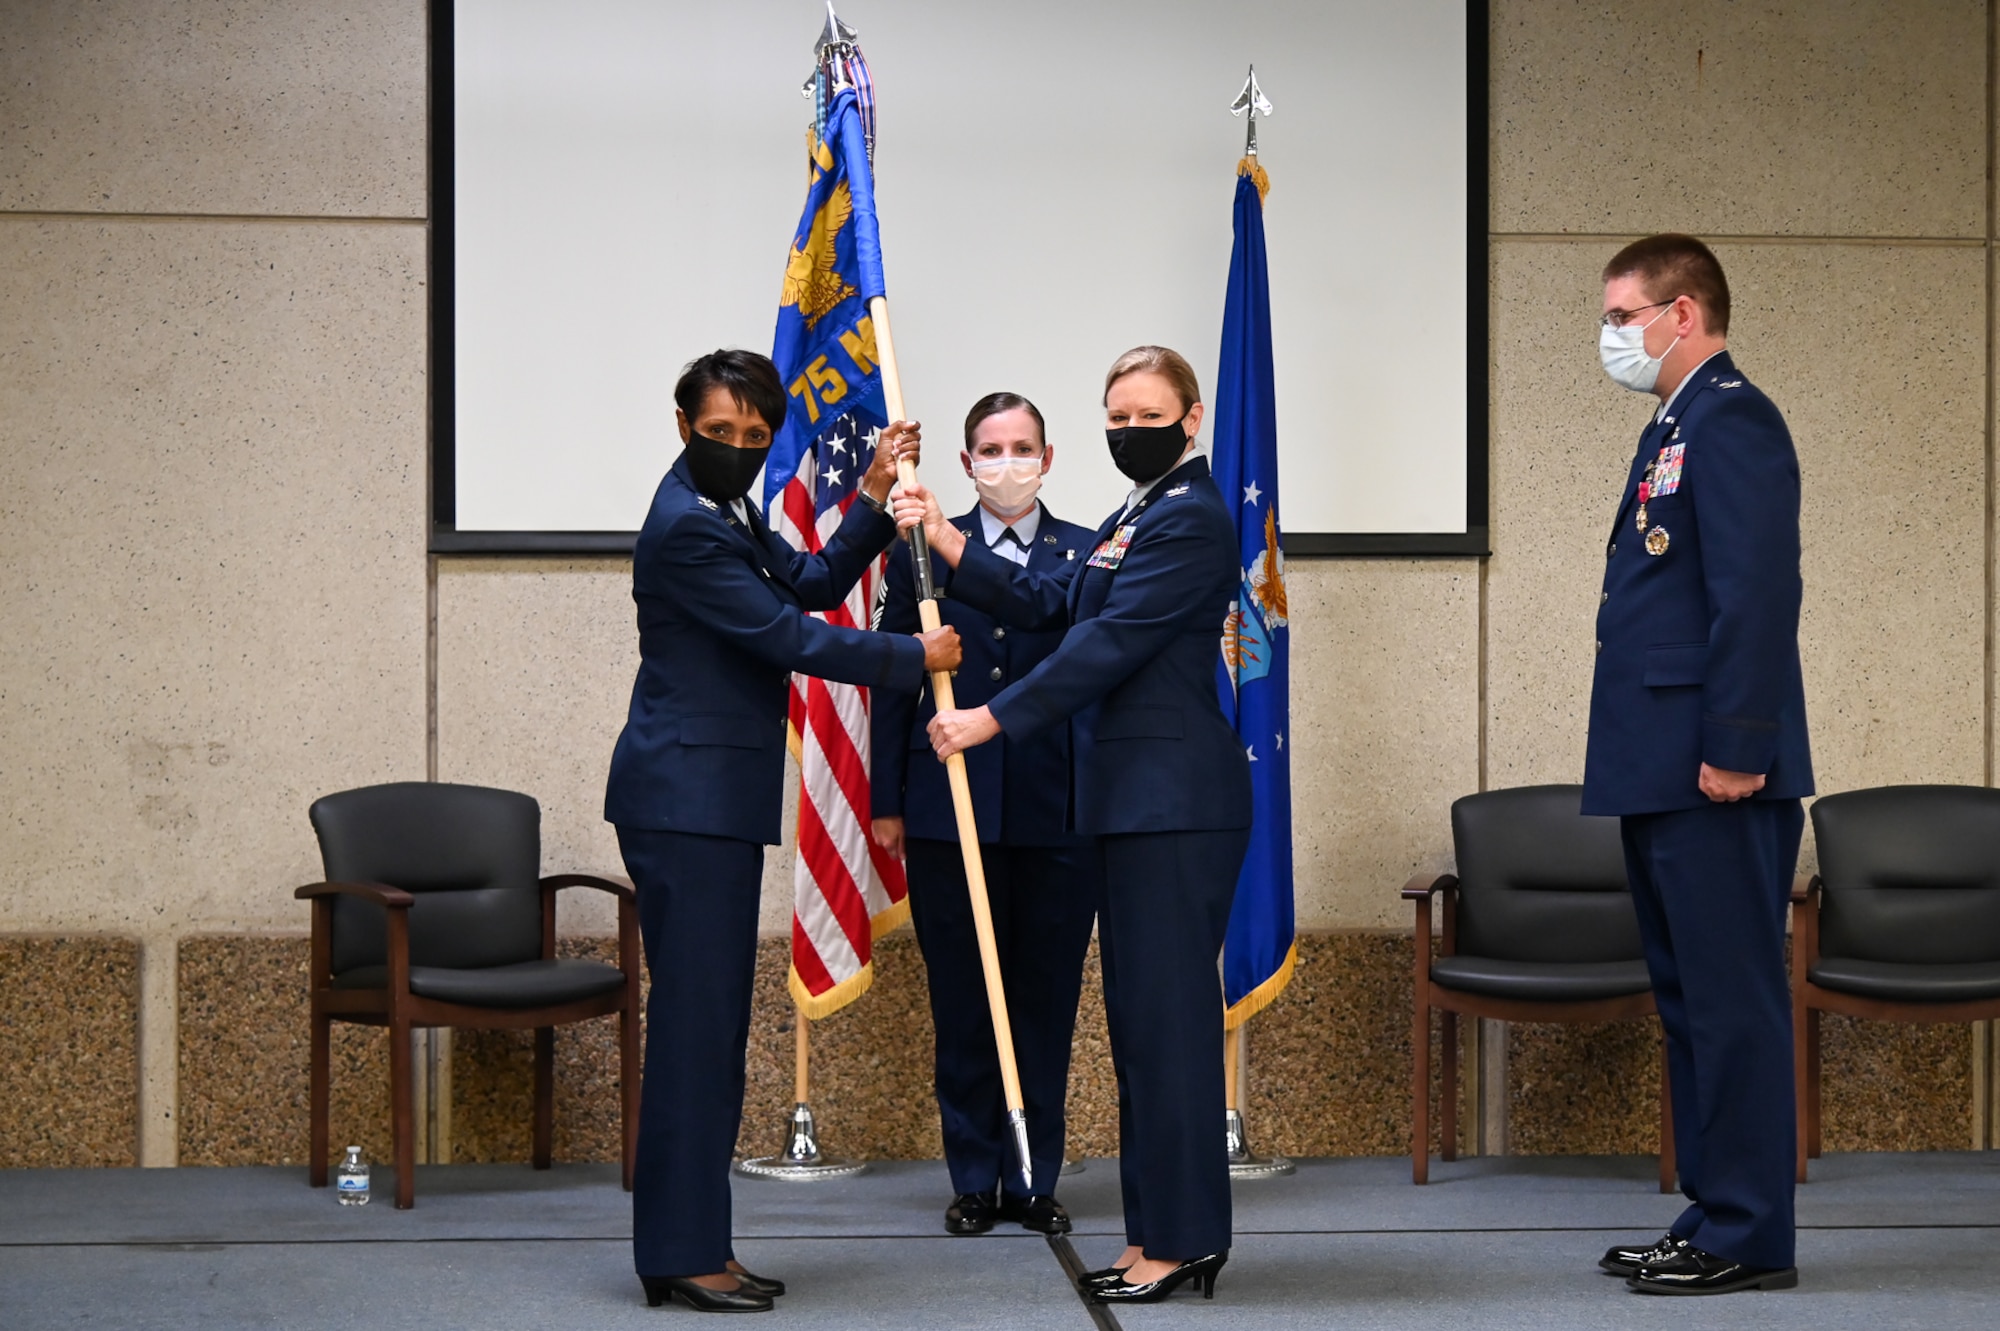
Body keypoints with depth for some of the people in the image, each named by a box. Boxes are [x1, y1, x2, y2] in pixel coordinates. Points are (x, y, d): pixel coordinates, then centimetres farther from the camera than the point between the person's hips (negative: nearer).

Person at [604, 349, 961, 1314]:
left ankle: (691, 1246, 16)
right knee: (693, 1020, -9)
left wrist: (876, 499, 8)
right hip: (685, 801, -11)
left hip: (717, 804, 11)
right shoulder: (684, 527, -16)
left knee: (714, 1026, 11)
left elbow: (811, 586, 18)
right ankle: (679, 1255, -5)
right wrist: (914, 657, -7)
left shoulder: (727, 513, 16)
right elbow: (787, 638, -16)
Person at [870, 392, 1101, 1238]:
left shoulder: (1088, 555, 7)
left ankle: (1033, 1180, 15)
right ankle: (973, 1181, 15)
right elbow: (893, 681, 6)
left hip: (1056, 814, 0)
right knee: (961, 1001, 5)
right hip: (949, 811, 0)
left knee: (1046, 999, 5)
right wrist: (888, 803, 2)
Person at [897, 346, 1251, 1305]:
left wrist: (994, 719, -17)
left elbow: (1109, 642, -18)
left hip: (1176, 802, -10)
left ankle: (1179, 1241, -3)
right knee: (1144, 1013, 12)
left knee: (1167, 1011, -7)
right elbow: (1048, 603, 15)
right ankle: (1166, 1235, 18)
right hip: (1141, 801, 10)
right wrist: (945, 541, 4)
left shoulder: (1190, 519, -12)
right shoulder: (1139, 517, 20)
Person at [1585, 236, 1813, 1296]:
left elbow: (1756, 594, -21)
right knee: (1688, 998, 14)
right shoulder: (1673, 428, 20)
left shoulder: (1732, 423, -12)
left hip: (1714, 780, -11)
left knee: (1733, 999, -5)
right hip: (1660, 774, 11)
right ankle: (1713, 1216, 21)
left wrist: (1734, 751, -24)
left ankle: (1748, 1238, 0)